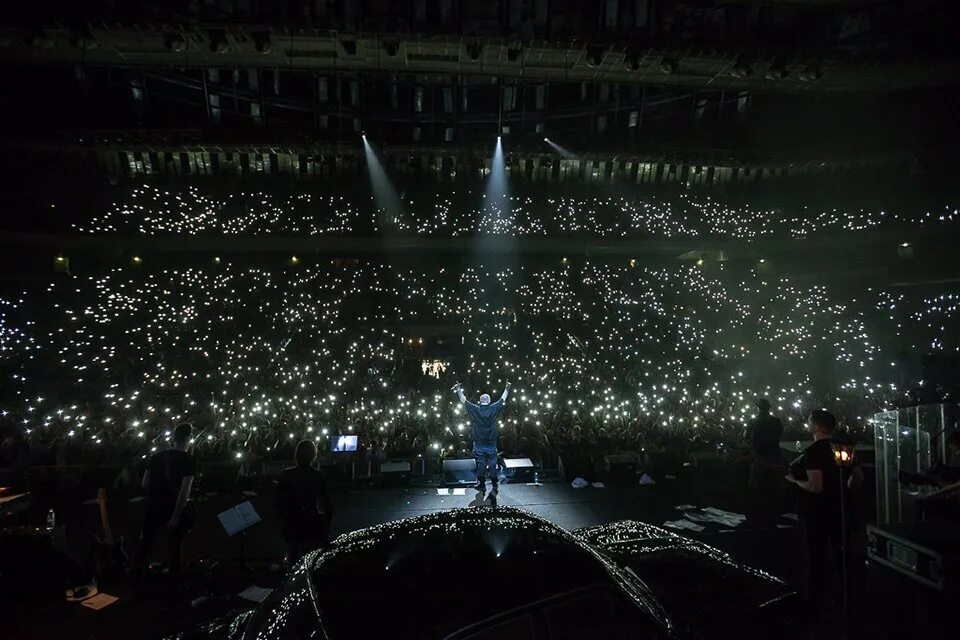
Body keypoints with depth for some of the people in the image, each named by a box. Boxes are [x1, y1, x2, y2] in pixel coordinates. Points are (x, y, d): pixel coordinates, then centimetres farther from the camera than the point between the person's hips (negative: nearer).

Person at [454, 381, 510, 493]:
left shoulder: (475, 409, -7)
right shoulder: (494, 409, -4)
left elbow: (463, 401, 2)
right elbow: (503, 400, 10)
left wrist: (458, 390, 11)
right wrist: (507, 389, 22)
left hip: (479, 443, -1)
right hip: (491, 442, 1)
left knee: (480, 463, 6)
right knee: (492, 463, 7)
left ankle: (482, 485, 12)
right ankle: (495, 484, 12)